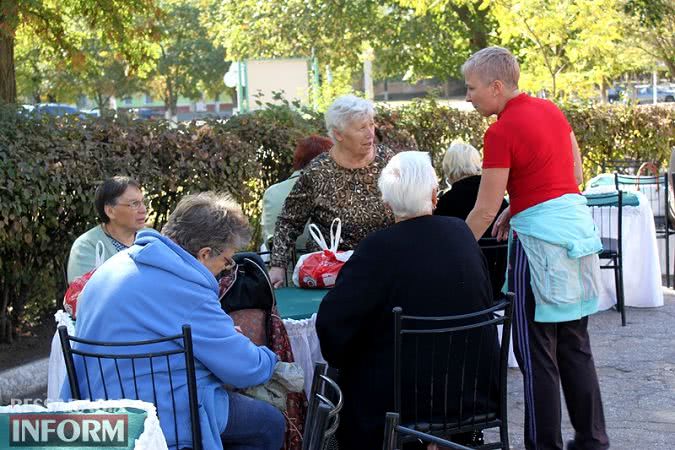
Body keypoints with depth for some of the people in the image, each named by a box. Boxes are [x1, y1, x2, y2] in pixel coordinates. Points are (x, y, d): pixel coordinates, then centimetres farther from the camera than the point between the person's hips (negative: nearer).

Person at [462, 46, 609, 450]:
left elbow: (485, 210, -13)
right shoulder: (551, 109, 8)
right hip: (578, 224, 8)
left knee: (537, 352, 2)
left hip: (540, 236, -8)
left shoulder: (501, 132, -14)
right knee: (575, 344, 16)